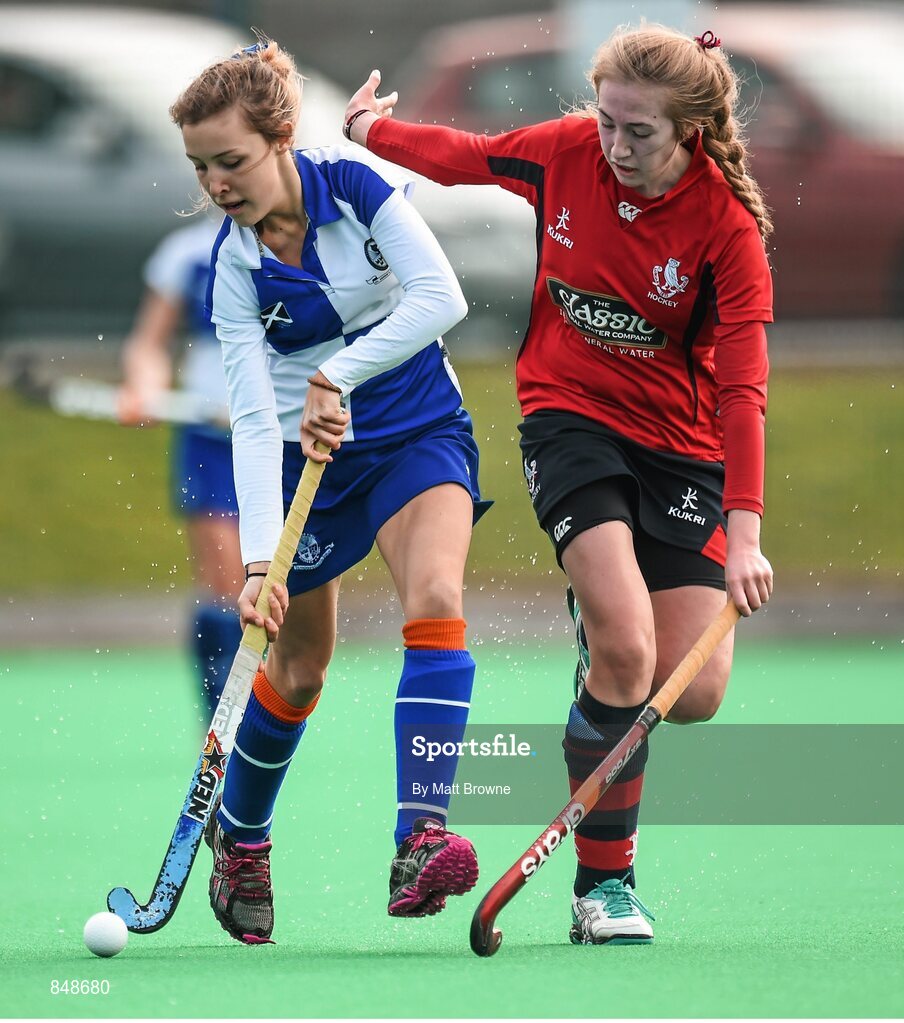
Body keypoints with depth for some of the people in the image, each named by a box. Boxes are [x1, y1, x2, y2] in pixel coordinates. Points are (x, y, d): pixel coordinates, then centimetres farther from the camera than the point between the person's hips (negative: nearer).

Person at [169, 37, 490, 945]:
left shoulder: (357, 186, -12)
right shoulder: (233, 265, -12)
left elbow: (441, 296, -20)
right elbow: (254, 418, -18)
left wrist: (339, 374, -27)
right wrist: (258, 561, -27)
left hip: (418, 432, 0)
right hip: (306, 458, 1)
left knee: (435, 599, -25)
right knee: (298, 666, 7)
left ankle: (420, 840, -34)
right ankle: (238, 839, 34)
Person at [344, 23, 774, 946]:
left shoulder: (727, 227, -17)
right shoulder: (564, 153, -10)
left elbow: (742, 385, -22)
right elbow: (464, 157, 13)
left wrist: (744, 533, -30)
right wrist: (371, 129, 28)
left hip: (681, 447, 0)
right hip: (570, 414, 0)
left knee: (692, 692, -9)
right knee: (625, 650, -21)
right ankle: (603, 885, -9)